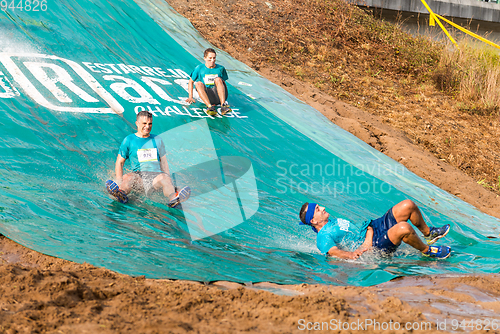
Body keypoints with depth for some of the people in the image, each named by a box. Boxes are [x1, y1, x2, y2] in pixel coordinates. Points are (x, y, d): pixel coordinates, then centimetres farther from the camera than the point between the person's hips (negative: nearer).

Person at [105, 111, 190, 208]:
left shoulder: (157, 140, 18)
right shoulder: (129, 140, 11)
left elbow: (164, 162, 20)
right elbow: (119, 162, 11)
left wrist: (168, 183, 5)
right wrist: (119, 182, -6)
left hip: (156, 175, 1)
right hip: (138, 175, -1)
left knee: (164, 178, -35)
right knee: (128, 178, -35)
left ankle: (173, 199, -63)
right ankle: (121, 194, -66)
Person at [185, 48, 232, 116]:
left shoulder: (220, 68, 10)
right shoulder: (199, 68, 8)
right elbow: (191, 82, 16)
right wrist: (190, 97, 7)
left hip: (218, 95, 0)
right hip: (207, 96, 0)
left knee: (218, 79, -25)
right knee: (198, 83, -27)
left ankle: (223, 105, -43)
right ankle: (210, 107, -48)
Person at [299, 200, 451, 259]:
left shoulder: (332, 222, 19)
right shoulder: (323, 237, -12)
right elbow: (333, 252, -26)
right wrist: (350, 255, -38)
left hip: (374, 228, 10)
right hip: (374, 245, -10)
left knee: (408, 206, -1)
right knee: (404, 228, -35)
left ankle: (428, 233, 19)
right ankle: (427, 250, -9)